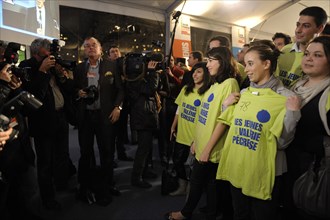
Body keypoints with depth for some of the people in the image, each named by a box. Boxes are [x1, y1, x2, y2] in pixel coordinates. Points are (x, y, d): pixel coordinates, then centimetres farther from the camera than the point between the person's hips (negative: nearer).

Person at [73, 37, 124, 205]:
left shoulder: (111, 66, 2)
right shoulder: (79, 68, 8)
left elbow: (120, 89, 2)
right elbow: (74, 89, 14)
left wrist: (117, 107, -8)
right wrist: (78, 92, -7)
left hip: (105, 114, -1)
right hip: (85, 115, 2)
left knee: (107, 152, 7)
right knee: (85, 152, 12)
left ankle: (106, 187, 25)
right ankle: (85, 187, 29)